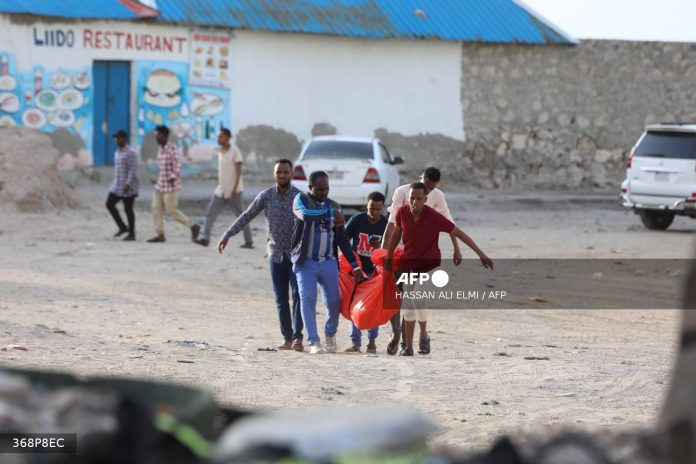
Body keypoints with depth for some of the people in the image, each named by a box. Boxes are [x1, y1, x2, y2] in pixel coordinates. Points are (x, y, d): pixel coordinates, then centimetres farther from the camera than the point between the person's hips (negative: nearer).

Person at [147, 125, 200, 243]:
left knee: (172, 211, -6)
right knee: (156, 209, 1)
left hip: (171, 185, -9)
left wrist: (173, 178, -33)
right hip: (161, 185, 9)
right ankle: (160, 235, 3)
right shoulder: (161, 149, 12)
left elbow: (177, 164, -22)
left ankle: (193, 226, 8)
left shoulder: (172, 148, -15)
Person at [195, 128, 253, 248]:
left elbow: (238, 171, -15)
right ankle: (206, 239, -6)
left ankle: (248, 242, 6)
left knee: (241, 216, -1)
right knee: (210, 213, -3)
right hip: (221, 191, 8)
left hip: (233, 191, -8)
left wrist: (234, 189, -22)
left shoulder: (235, 151, -10)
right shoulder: (220, 153, 12)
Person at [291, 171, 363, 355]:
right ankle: (314, 343, -7)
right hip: (306, 262, -3)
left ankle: (330, 335, 27)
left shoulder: (334, 206, 13)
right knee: (307, 300, -10)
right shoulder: (302, 200, 1)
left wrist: (354, 264, 9)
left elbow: (343, 239, 14)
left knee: (334, 302, 1)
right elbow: (306, 215, -23)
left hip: (329, 262, 3)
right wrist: (330, 213, -12)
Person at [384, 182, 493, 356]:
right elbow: (396, 234, 9)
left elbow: (458, 233, -14)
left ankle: (424, 335, 5)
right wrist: (388, 257, 14)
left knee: (417, 301, -21)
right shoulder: (402, 212, -10)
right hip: (409, 264, 4)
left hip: (430, 265, -4)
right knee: (408, 306, 4)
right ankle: (408, 347, 14)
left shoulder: (434, 217, -21)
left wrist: (480, 254, -15)